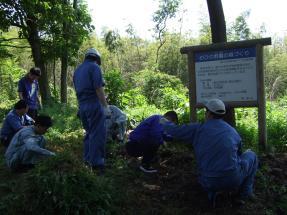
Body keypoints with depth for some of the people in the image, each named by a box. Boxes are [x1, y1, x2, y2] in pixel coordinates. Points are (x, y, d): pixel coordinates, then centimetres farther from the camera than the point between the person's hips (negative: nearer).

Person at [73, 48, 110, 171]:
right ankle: (96, 162, -2)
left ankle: (87, 159, 23)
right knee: (98, 134, -4)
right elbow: (99, 88, -15)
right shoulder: (94, 67, -6)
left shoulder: (77, 70, 19)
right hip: (94, 105, -8)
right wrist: (106, 106, -15)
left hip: (82, 106, 8)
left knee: (89, 132, 18)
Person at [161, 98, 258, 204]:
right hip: (233, 180, 0)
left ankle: (211, 192, 13)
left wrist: (164, 123, 30)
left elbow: (174, 130, 8)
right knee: (251, 155, 26)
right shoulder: (233, 131, 6)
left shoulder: (198, 129, -2)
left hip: (208, 183, 1)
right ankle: (245, 192, 22)